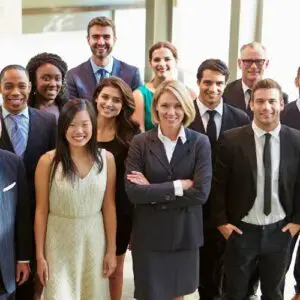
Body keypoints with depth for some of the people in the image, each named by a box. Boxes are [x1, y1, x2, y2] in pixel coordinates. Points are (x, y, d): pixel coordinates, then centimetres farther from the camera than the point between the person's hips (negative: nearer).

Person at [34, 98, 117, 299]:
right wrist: (40, 255, -3)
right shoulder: (48, 161, -11)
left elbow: (109, 207, 1)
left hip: (94, 241, 2)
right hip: (59, 244, -2)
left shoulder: (106, 159, -4)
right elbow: (41, 211, -5)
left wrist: (111, 249, 3)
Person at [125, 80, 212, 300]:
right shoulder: (140, 142, -5)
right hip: (148, 234, 0)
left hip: (185, 233, 1)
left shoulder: (200, 142, -6)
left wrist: (153, 191, -15)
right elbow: (133, 192, -15)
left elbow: (201, 193, -16)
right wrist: (178, 186, -17)